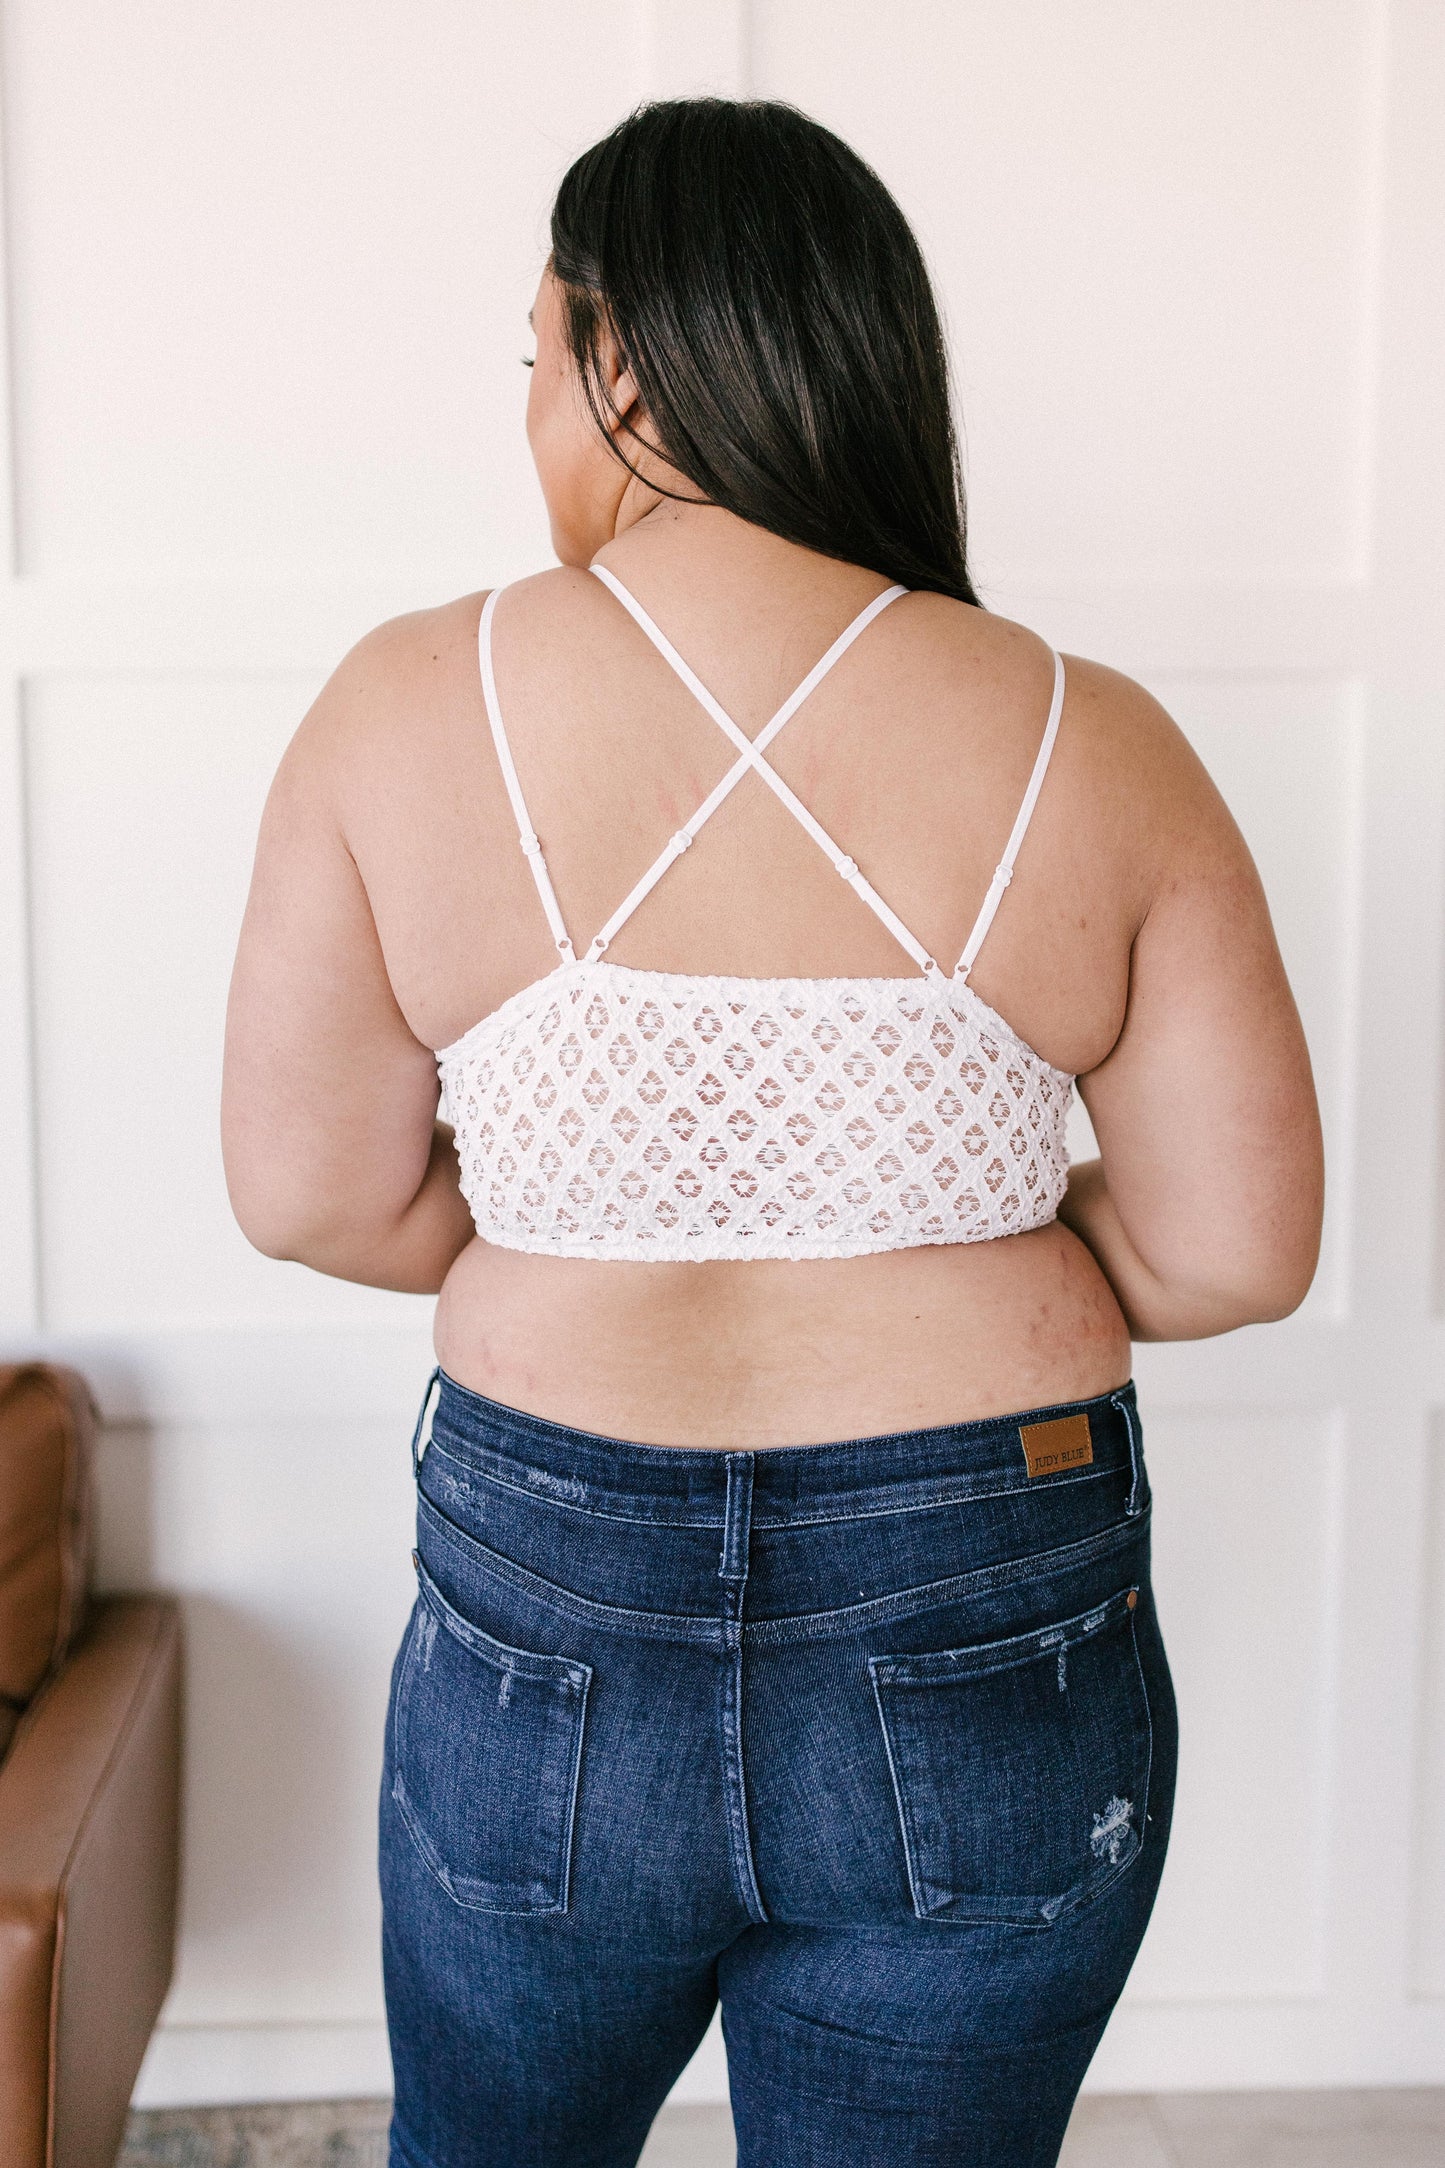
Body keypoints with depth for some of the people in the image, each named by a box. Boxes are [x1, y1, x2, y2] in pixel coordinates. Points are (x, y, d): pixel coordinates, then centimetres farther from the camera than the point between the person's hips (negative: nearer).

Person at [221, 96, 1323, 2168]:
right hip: (985, 1662, 0)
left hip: (545, 1627, 1)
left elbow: (308, 1193, -6)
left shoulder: (408, 706, -11)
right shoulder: (1091, 748, -10)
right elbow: (1238, 1250, -8)